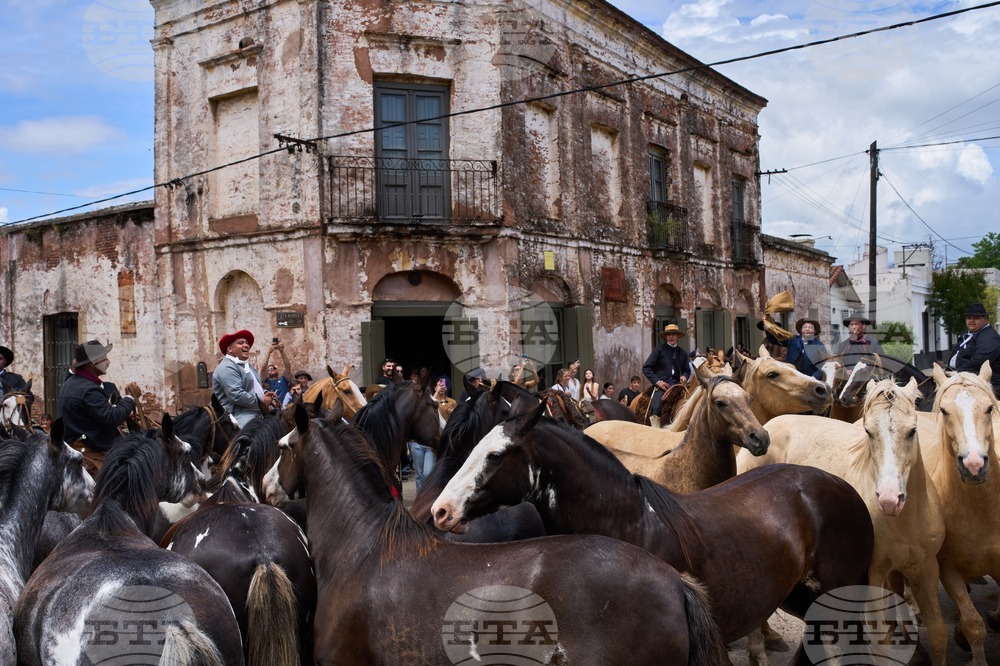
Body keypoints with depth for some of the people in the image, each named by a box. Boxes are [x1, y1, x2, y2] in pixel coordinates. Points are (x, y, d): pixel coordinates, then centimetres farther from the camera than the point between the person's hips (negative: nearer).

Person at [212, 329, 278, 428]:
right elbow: (236, 395, -24)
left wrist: (265, 393, 9)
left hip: (255, 414, 11)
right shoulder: (227, 367, -13)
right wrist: (262, 401, -16)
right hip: (239, 417, -11)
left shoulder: (247, 365, 21)